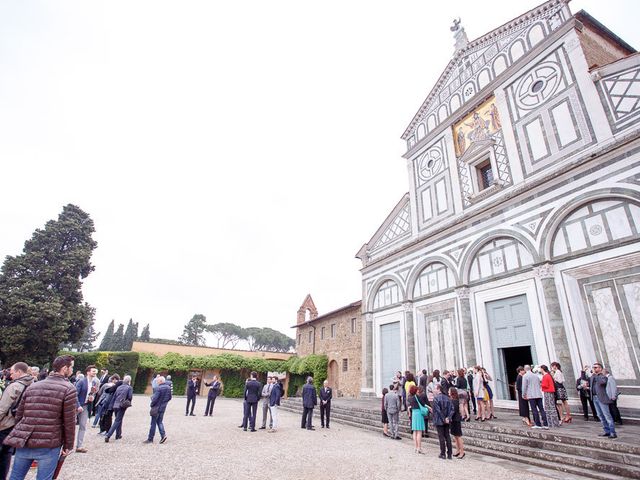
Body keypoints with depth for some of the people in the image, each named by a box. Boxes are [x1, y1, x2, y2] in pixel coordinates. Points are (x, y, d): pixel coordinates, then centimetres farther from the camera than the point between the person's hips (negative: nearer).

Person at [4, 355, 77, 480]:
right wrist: (68, 446, 2)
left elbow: (19, 415, 13)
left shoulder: (32, 386, 10)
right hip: (49, 445, -5)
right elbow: (69, 422, -9)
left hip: (24, 443, 5)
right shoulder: (69, 389, -9)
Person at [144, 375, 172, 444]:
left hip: (156, 408, -7)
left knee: (153, 423, 6)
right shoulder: (168, 388, 4)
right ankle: (163, 435, 5)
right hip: (163, 408, 7)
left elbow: (155, 398, -21)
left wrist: (151, 405, -5)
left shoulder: (158, 388, -20)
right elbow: (169, 398, 10)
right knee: (159, 422, 17)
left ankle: (150, 439, 15)